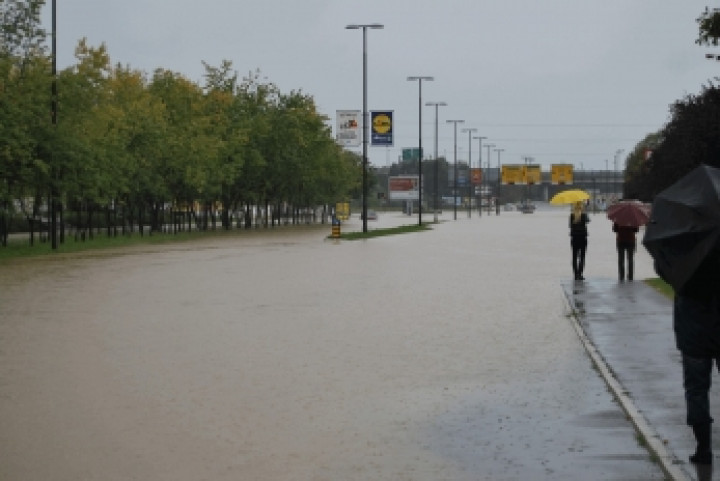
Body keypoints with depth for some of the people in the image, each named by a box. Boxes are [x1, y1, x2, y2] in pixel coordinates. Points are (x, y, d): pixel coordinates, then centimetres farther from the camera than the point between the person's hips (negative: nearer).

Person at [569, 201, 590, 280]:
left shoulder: (571, 215, -5)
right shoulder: (584, 215, -10)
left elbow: (570, 226, -1)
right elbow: (588, 220, 9)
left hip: (574, 238, 2)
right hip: (583, 237, -2)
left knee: (574, 257, 8)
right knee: (582, 257, 2)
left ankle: (575, 274, 6)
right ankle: (580, 274, -5)